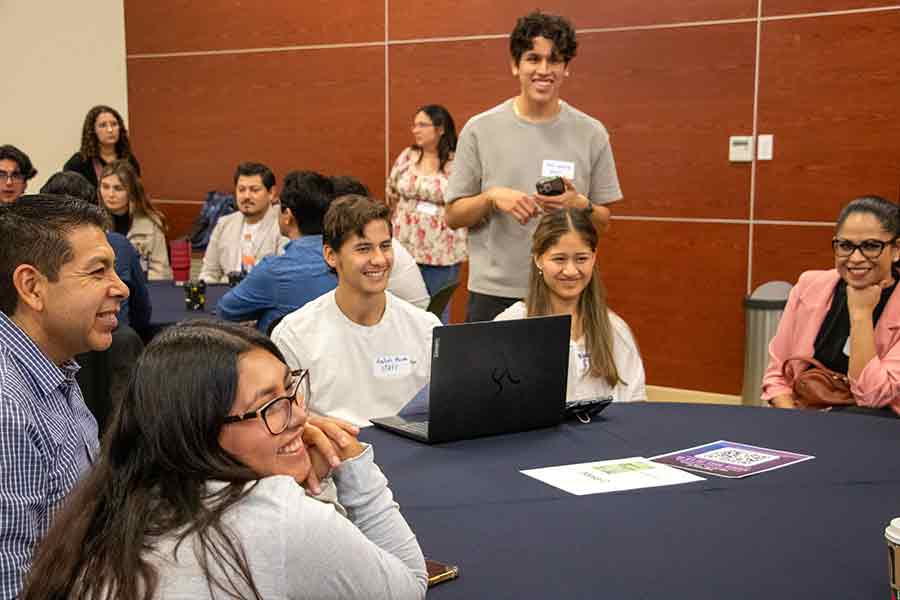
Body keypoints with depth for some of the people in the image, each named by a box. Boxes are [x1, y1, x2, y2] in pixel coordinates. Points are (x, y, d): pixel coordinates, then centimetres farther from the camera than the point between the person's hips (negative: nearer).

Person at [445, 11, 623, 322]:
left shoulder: (591, 133, 2)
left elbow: (603, 221, 8)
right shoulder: (480, 130, -1)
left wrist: (580, 205, -13)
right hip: (492, 293, -1)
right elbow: (453, 216, 2)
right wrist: (491, 198, -16)